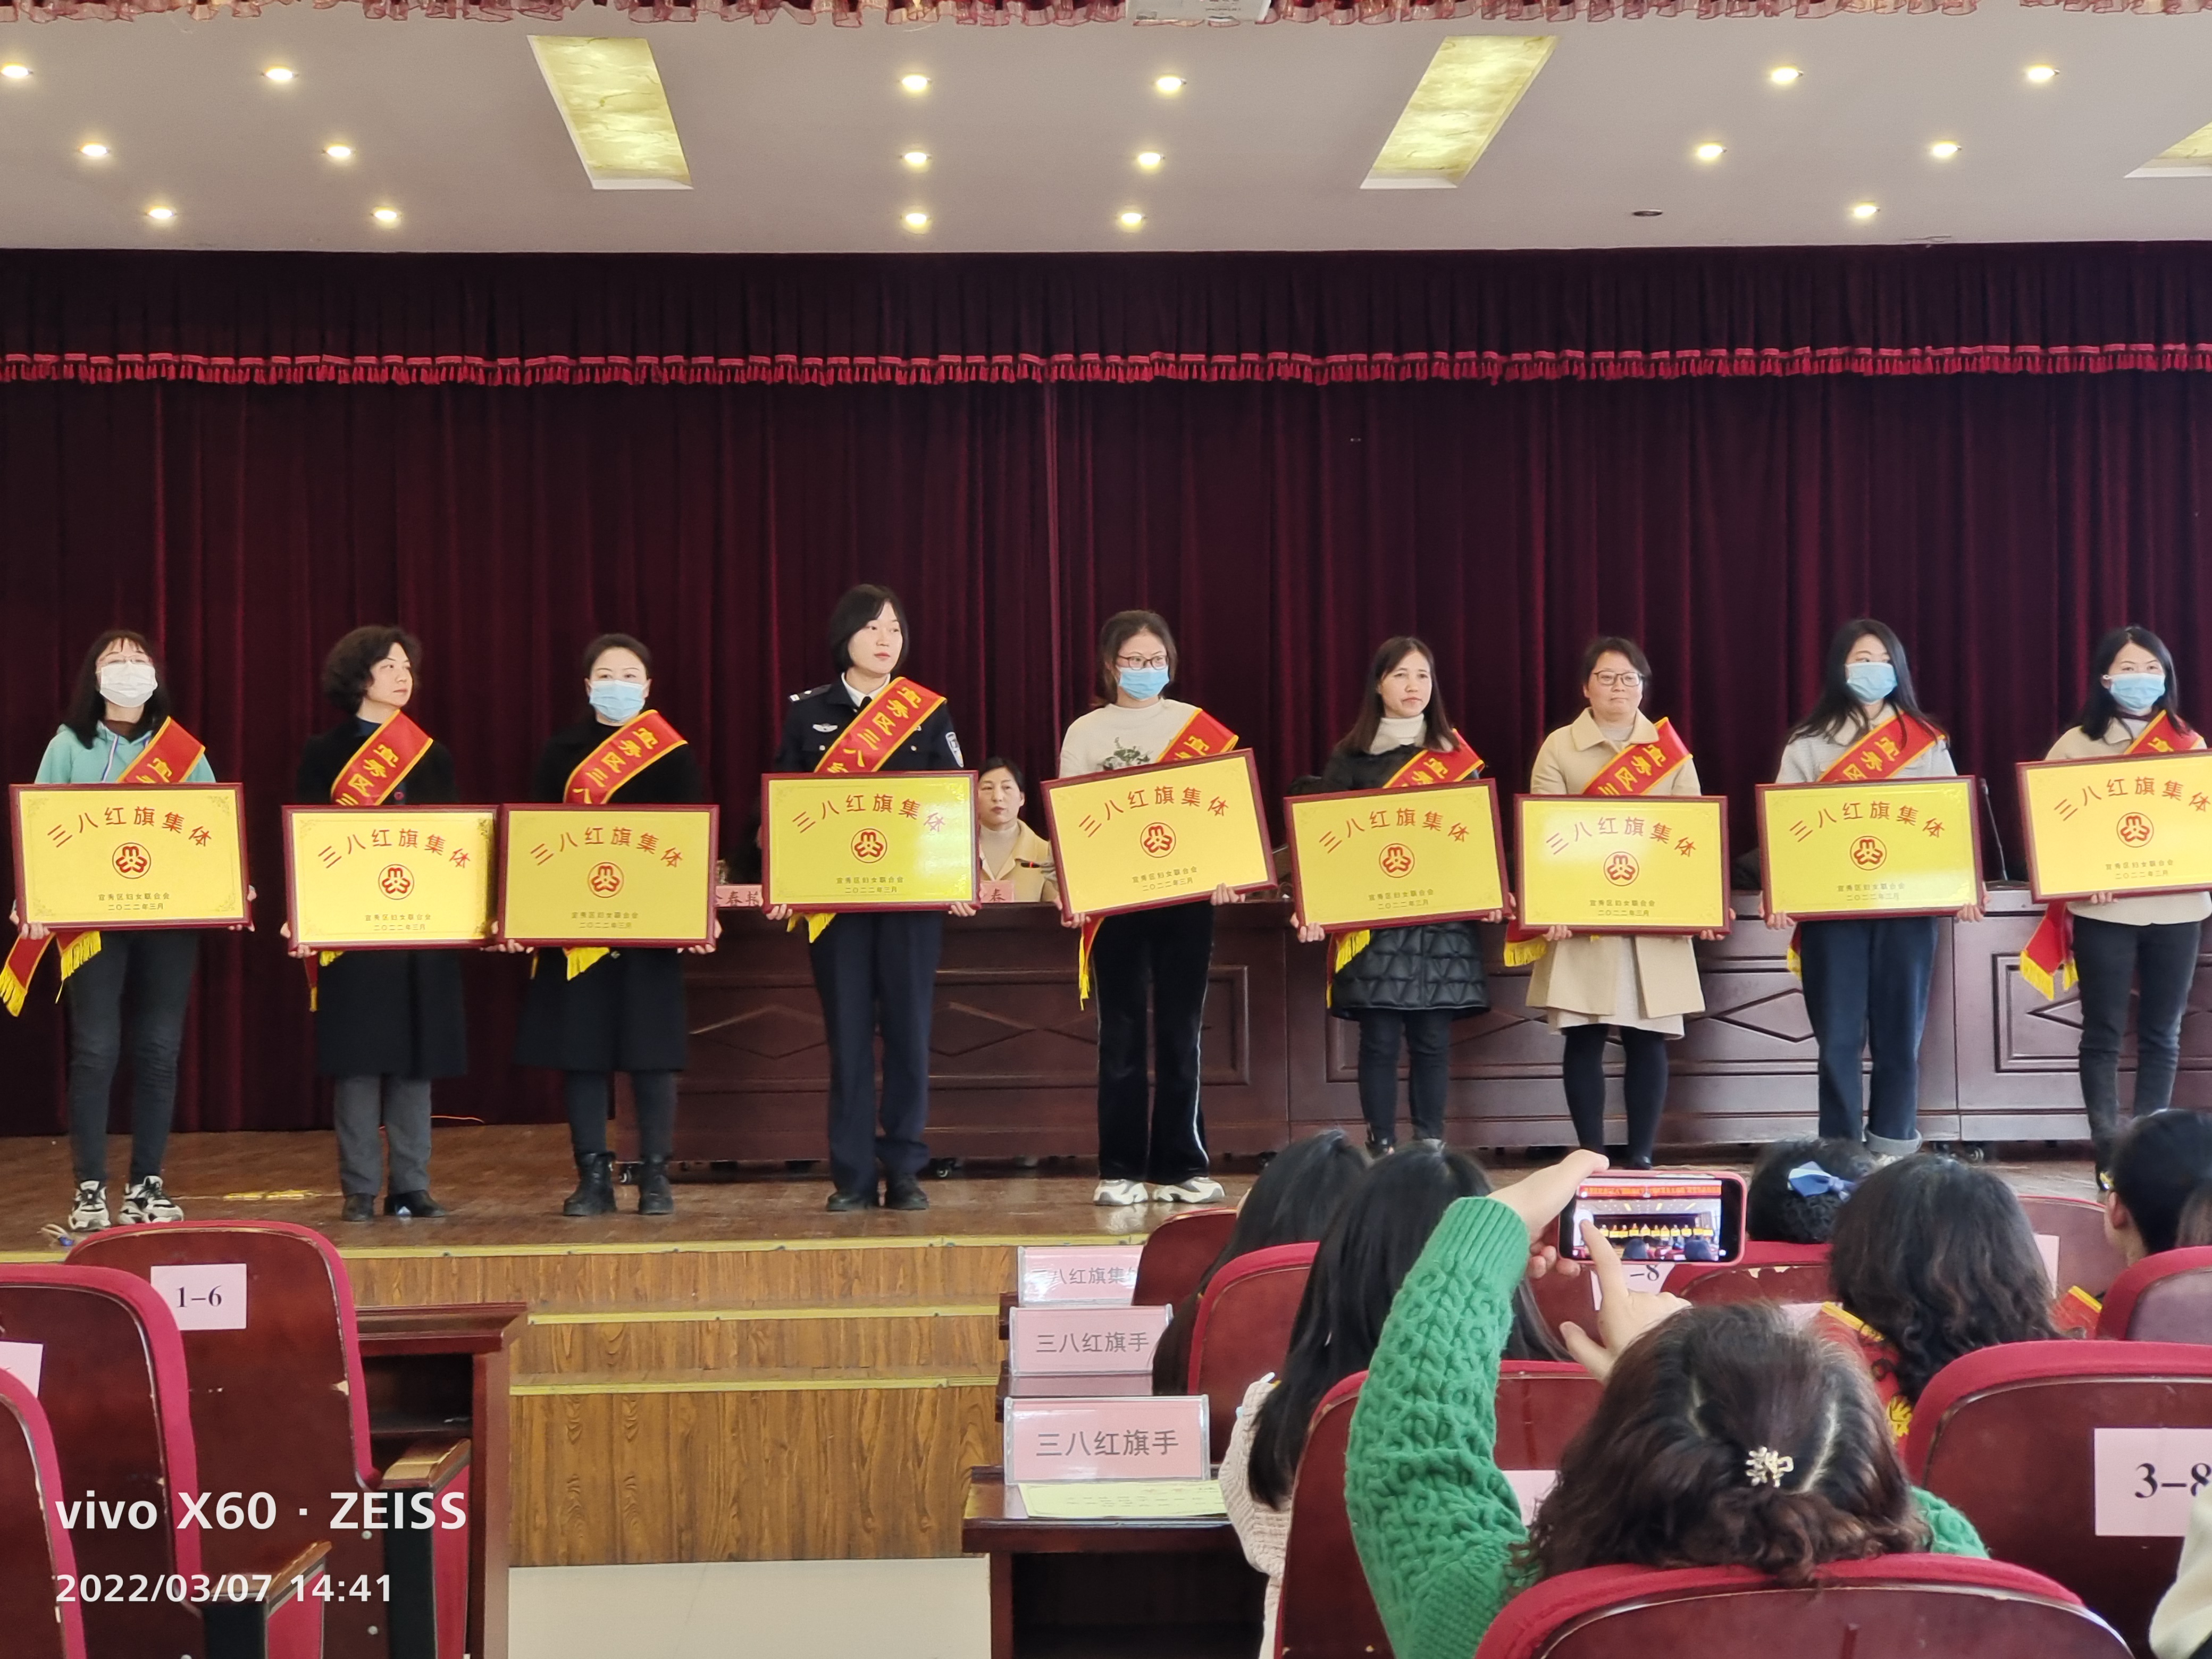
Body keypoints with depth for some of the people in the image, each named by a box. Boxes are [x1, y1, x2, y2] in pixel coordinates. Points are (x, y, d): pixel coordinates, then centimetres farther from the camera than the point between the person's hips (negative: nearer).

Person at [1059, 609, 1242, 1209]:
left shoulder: (1199, 728, 7)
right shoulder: (1085, 732, 6)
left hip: (1186, 896, 0)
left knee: (1180, 1033, 3)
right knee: (1120, 1035, 2)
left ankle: (1181, 1168, 10)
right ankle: (1120, 1170, 8)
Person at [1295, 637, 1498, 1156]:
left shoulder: (1456, 755, 10)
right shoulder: (1350, 757, 4)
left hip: (1443, 918, 2)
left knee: (1433, 1039, 3)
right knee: (1379, 1040, -2)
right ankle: (1382, 1150, 4)